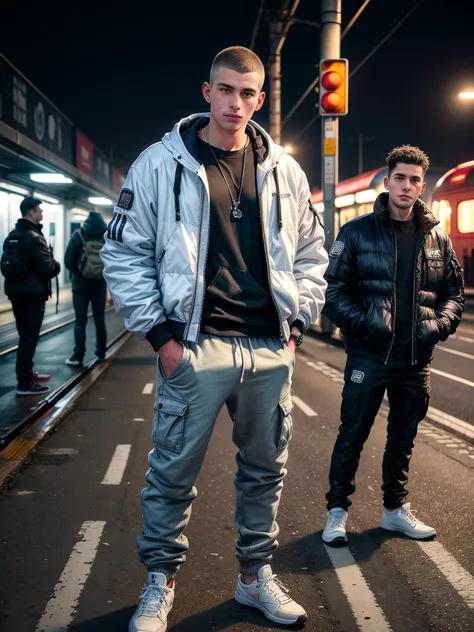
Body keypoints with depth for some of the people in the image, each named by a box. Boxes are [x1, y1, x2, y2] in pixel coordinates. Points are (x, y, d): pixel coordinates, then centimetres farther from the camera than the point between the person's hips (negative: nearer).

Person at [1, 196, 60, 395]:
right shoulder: (34, 237, -17)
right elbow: (48, 268, -22)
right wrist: (56, 264, 0)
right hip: (32, 294, -9)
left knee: (25, 335, 19)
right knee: (30, 337, -5)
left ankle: (26, 373, 30)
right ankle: (25, 383, -4)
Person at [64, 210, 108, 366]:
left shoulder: (78, 235, -6)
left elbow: (68, 261, -8)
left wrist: (78, 273, 6)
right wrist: (104, 274, 11)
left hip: (81, 284, -2)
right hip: (100, 285, 2)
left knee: (80, 322, 0)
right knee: (100, 320, 13)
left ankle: (78, 357, -4)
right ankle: (101, 353, 20)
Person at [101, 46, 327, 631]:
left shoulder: (285, 172, 9)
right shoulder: (161, 163, -2)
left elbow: (311, 255, 17)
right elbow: (124, 253, -1)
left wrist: (297, 324, 7)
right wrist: (159, 332, -6)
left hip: (271, 350, 4)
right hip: (196, 346, -3)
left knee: (265, 470, 13)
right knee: (172, 472, 3)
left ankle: (255, 576, 31)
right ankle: (159, 583, 23)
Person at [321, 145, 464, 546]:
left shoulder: (437, 239, 7)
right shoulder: (358, 232, -3)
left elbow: (454, 292, 14)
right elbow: (334, 289, -4)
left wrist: (441, 324, -4)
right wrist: (363, 322, -16)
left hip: (416, 359, 4)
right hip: (369, 355, -4)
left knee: (403, 437, 15)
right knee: (352, 435, 4)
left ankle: (395, 508, 31)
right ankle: (337, 510, 18)